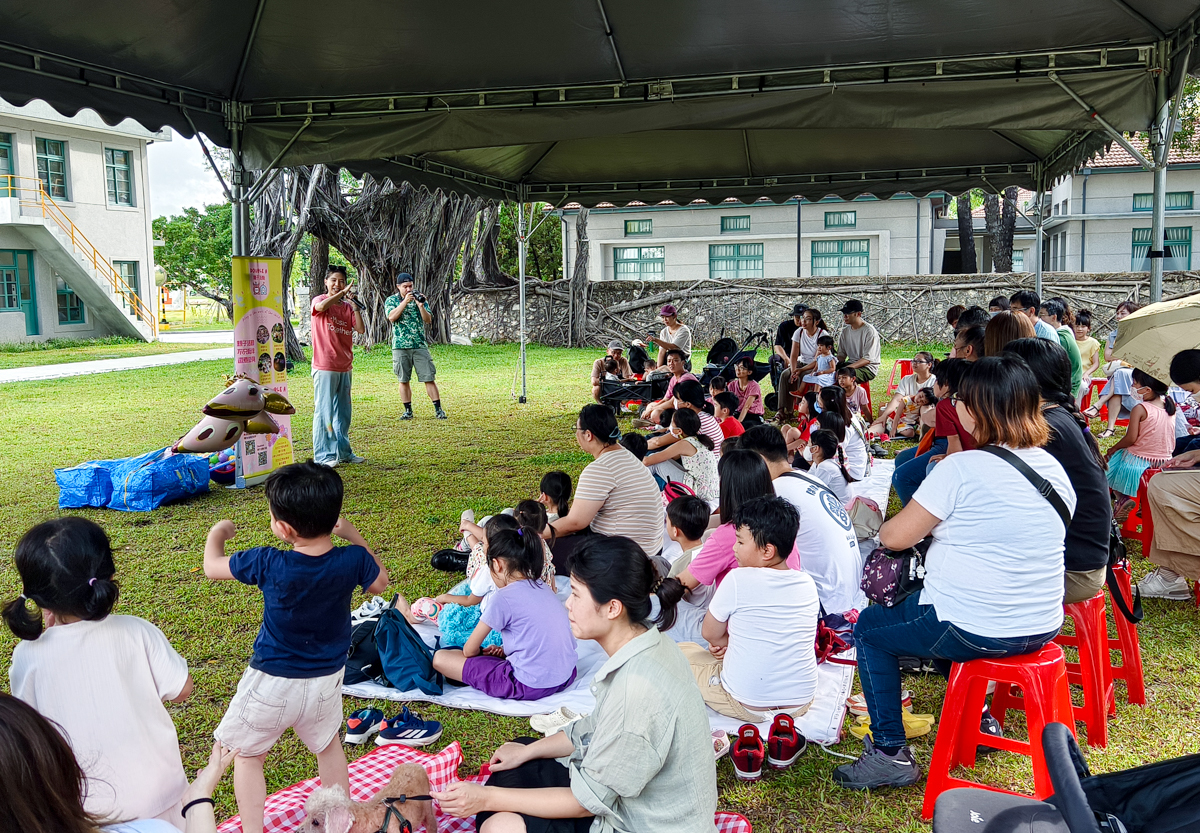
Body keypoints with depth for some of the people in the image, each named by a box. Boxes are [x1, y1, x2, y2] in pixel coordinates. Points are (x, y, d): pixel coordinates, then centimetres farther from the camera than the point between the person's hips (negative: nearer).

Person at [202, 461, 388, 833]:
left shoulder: (268, 564, -26)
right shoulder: (352, 560, -19)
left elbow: (212, 566, -8)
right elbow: (380, 582, 5)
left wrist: (218, 533, 12)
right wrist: (353, 536, 6)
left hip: (273, 683, -4)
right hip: (327, 679, 4)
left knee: (246, 755, 19)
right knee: (328, 746, 27)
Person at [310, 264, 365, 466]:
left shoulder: (347, 306, 11)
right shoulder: (319, 300, -1)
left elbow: (361, 330, -1)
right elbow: (321, 307, -27)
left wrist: (355, 306, -8)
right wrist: (342, 293, -28)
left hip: (345, 367, 6)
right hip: (324, 367, -6)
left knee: (343, 413, 12)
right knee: (323, 411, -4)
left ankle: (343, 451, 22)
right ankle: (322, 455, 1)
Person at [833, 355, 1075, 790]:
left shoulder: (961, 469, -20)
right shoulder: (1055, 469, 2)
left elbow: (896, 537, -15)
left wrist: (881, 527, 7)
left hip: (973, 632, -7)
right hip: (1043, 627, 7)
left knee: (869, 628, 15)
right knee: (941, 608, 34)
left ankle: (890, 754, 13)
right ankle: (979, 719, 37)